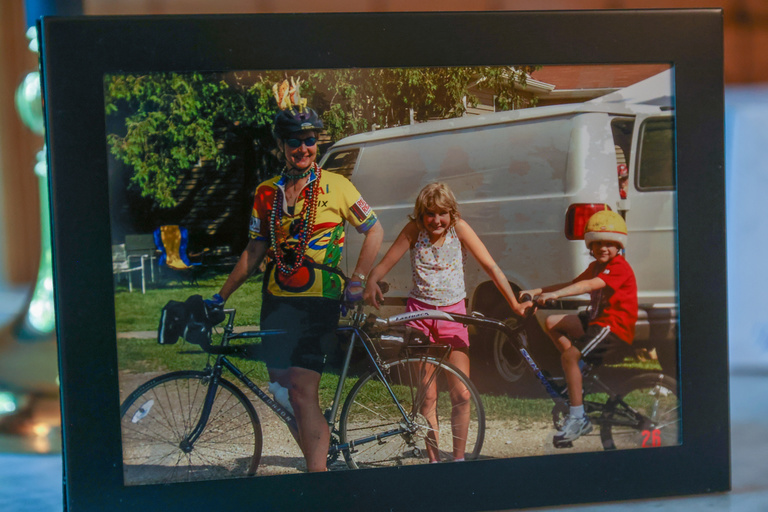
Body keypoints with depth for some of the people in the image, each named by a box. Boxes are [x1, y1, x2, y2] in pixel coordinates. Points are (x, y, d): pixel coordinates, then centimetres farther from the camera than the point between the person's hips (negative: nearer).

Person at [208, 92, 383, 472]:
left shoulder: (335, 186, 0)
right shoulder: (266, 193, 10)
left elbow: (375, 230, 6)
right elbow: (255, 251, 14)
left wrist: (358, 280, -3)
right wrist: (220, 297, 11)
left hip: (318, 302, -5)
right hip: (276, 301, 5)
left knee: (303, 395, -15)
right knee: (282, 395, 6)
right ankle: (322, 462, 20)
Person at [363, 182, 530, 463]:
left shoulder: (459, 229, -6)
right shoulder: (414, 230, -5)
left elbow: (491, 267, -7)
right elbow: (384, 265, -6)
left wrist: (514, 304, -15)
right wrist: (371, 284, -29)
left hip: (453, 313, 0)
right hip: (419, 312, 0)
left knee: (461, 394, -6)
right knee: (427, 395, 0)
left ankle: (459, 457, 8)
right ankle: (433, 458, 9)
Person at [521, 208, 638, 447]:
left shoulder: (620, 268, -14)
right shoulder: (596, 267, 18)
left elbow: (590, 285, -30)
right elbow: (573, 284, 12)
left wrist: (554, 294, -42)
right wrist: (536, 291, 0)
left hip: (614, 329, -10)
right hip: (596, 321, 10)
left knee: (569, 355, -26)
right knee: (552, 323, 8)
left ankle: (577, 418, -22)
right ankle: (578, 374, 11)